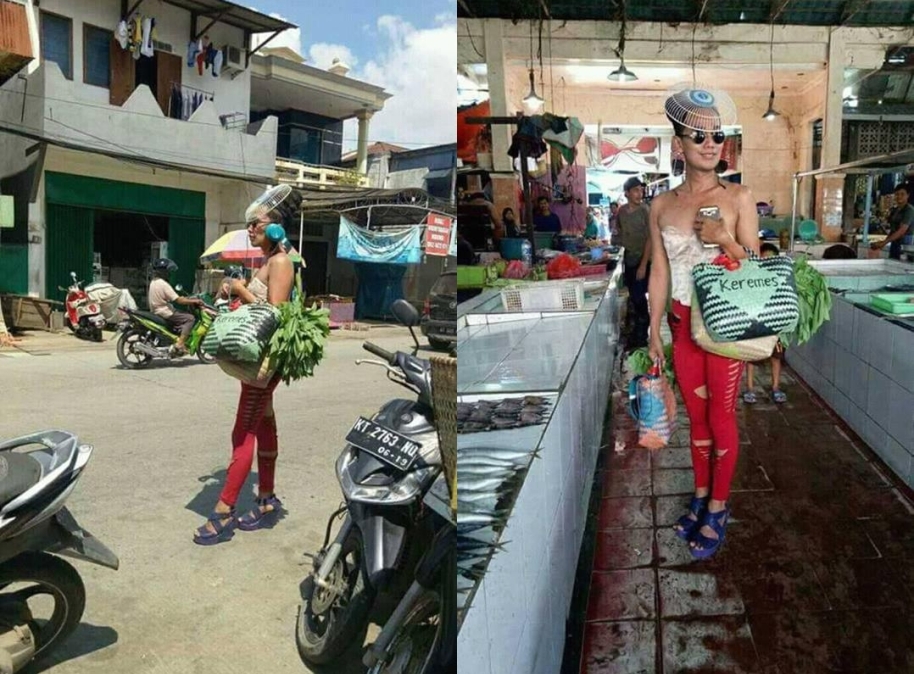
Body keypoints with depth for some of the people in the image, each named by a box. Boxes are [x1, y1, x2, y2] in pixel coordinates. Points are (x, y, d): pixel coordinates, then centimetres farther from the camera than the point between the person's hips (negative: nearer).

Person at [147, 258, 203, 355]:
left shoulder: (153, 282, 12)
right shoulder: (163, 284, -18)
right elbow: (178, 300, -22)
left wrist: (188, 299, 15)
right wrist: (194, 301, -15)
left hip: (156, 312, 10)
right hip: (165, 314, -10)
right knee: (190, 318, -14)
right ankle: (179, 345, -20)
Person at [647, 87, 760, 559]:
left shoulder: (738, 198, -8)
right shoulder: (662, 205, 1)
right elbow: (659, 272, 5)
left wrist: (725, 239, -23)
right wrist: (654, 331, 5)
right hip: (682, 324, 3)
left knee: (721, 418, 7)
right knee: (696, 416, 15)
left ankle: (717, 510, 22)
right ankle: (701, 497, 32)